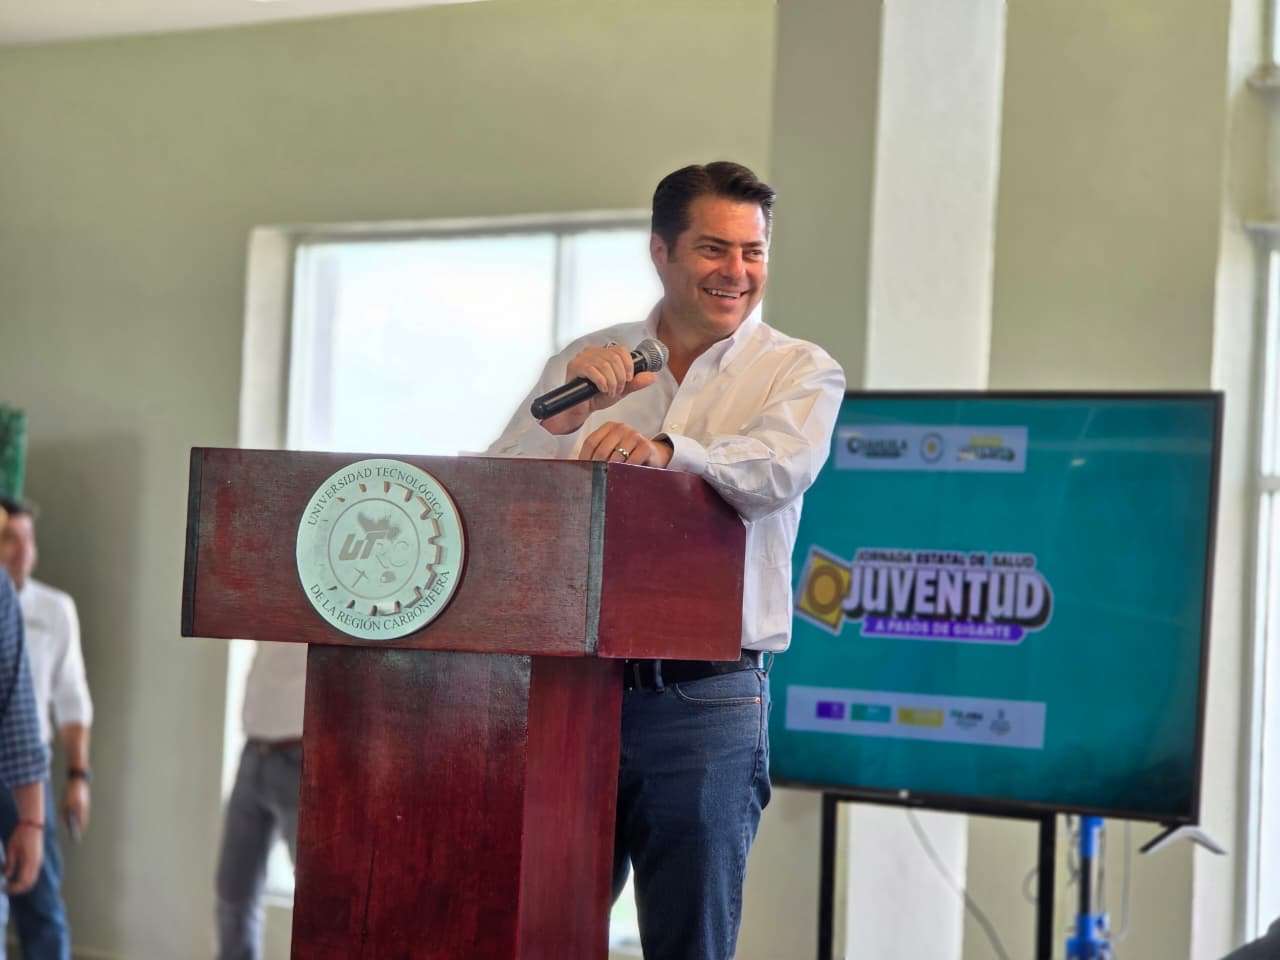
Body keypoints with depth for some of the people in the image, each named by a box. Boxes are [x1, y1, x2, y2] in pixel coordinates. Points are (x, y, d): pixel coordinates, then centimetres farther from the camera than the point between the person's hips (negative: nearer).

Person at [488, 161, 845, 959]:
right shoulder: (587, 363, 12)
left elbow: (779, 471, -18)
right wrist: (568, 411, -16)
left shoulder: (802, 372, 4)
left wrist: (665, 450, -37)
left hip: (706, 703, -2)